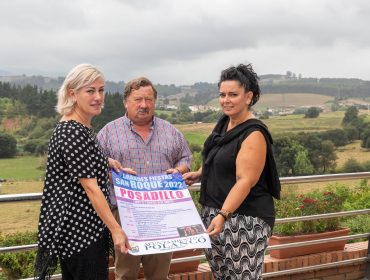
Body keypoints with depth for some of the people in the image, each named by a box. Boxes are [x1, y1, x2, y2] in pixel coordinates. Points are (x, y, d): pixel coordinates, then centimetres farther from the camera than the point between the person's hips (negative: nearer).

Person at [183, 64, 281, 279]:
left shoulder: (253, 134, -15)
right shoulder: (224, 123, 11)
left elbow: (245, 181, -22)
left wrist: (223, 215, -29)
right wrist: (198, 175, 15)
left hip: (245, 219, -8)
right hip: (215, 214, 8)